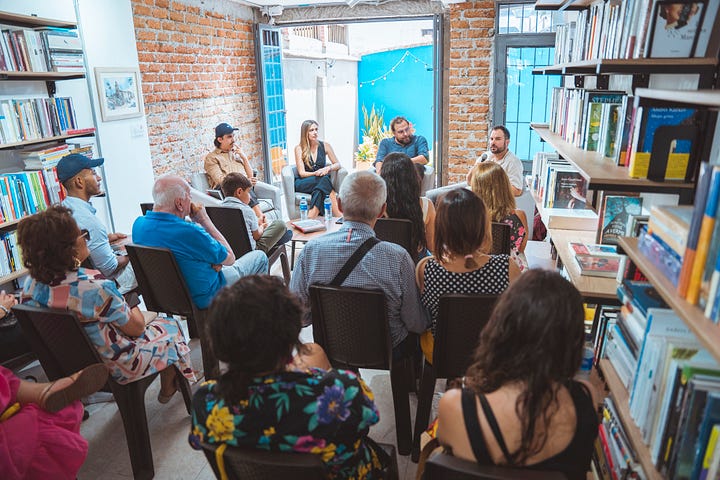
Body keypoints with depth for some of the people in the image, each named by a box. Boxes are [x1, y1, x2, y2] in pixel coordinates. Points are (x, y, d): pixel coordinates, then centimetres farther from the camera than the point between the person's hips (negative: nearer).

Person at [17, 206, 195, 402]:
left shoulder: (30, 286, -14)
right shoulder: (94, 288, -37)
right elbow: (136, 327, -22)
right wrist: (134, 308, 0)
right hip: (116, 368, -7)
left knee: (149, 318, 27)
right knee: (168, 327, 19)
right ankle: (167, 390, 40)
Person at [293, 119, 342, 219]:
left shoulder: (324, 146, 8)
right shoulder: (299, 148, 0)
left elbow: (337, 164, 10)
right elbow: (301, 173, -5)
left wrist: (328, 168, -14)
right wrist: (316, 173, -23)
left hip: (321, 181, 2)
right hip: (303, 183, -2)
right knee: (324, 179, -35)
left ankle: (310, 219, -48)